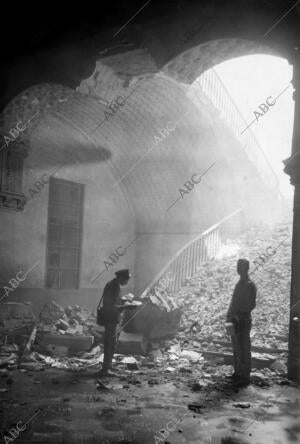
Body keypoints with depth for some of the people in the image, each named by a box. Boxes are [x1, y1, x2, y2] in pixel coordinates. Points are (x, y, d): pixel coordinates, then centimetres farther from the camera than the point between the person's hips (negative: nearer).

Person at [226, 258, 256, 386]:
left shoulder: (250, 285, -13)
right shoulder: (239, 283, 14)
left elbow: (252, 304, -17)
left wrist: (239, 316, -20)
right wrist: (229, 315, 11)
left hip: (243, 321, -8)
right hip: (235, 321, 9)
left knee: (243, 349, -3)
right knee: (236, 348, 15)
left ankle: (245, 376, 4)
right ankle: (238, 372, 25)